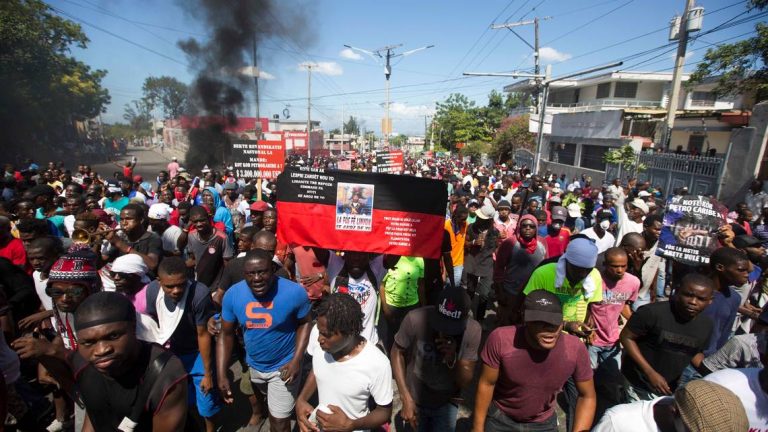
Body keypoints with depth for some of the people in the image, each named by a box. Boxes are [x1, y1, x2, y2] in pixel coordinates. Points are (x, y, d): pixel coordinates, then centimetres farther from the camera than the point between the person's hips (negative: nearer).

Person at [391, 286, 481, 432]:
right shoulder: (415, 319, -31)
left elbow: (465, 383, -16)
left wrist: (452, 359, -35)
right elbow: (397, 353, -13)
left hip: (447, 404, 1)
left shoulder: (473, 331, -25)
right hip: (415, 400, 0)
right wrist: (406, 398, -15)